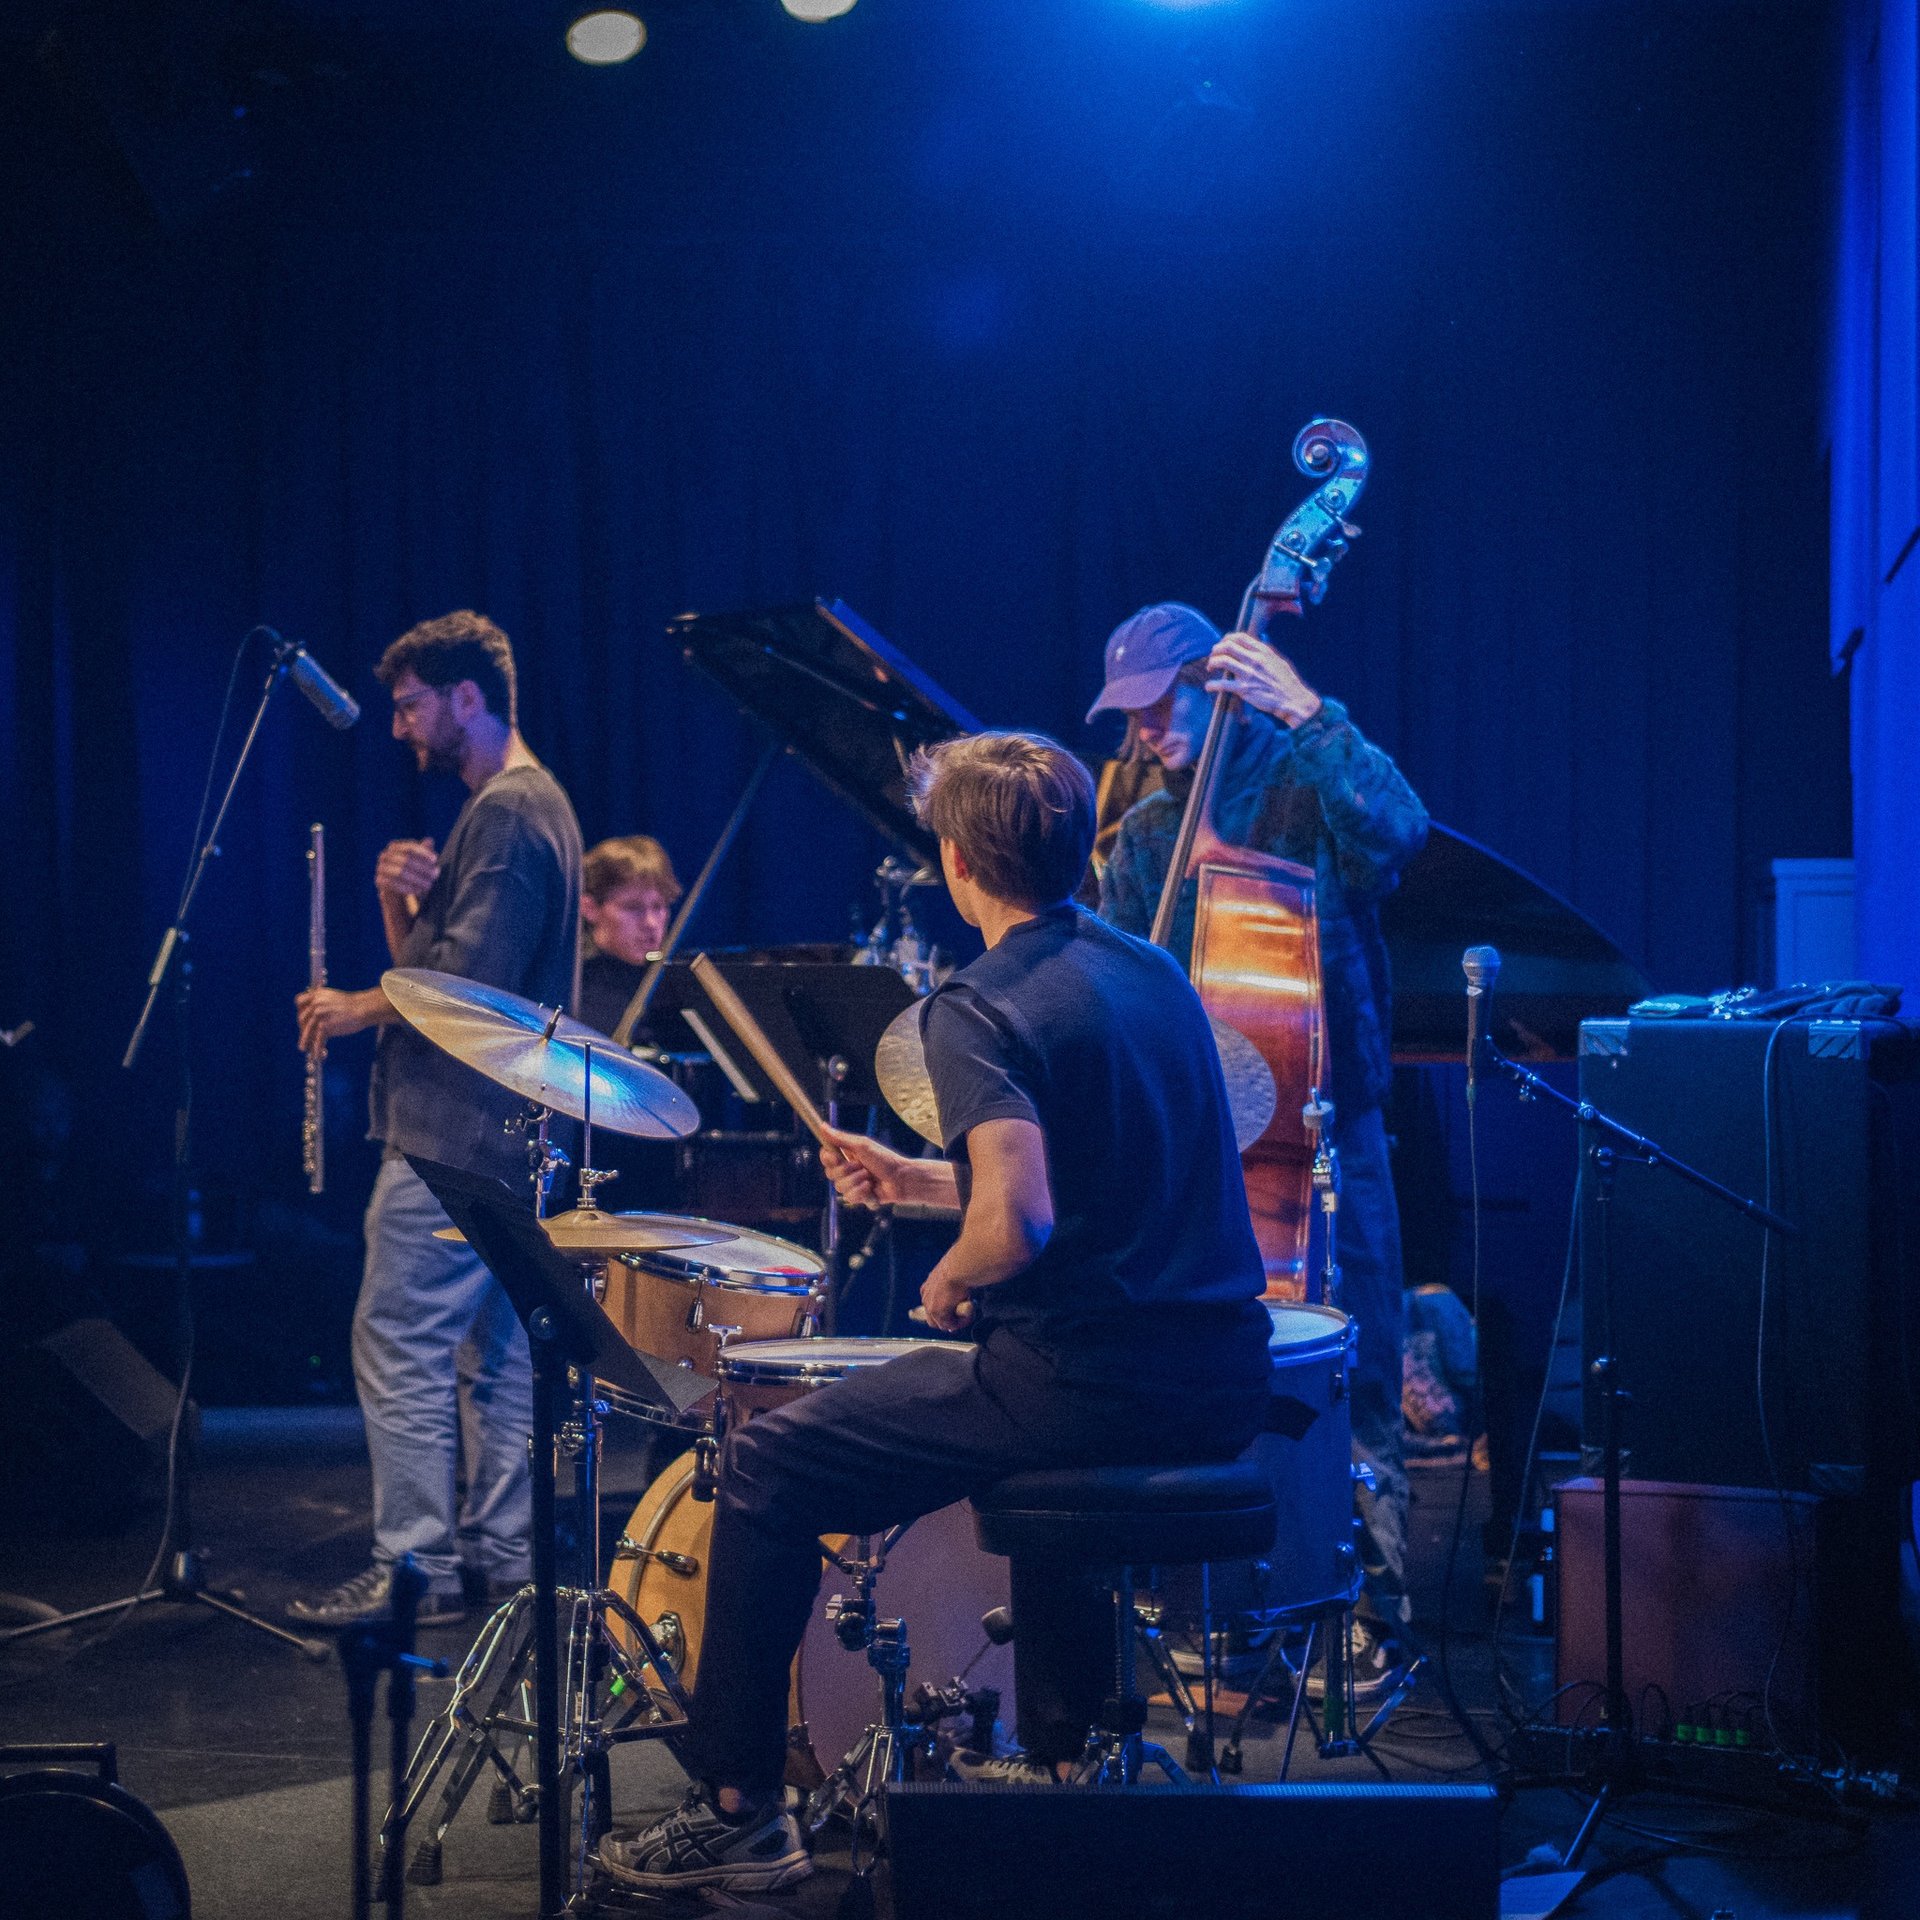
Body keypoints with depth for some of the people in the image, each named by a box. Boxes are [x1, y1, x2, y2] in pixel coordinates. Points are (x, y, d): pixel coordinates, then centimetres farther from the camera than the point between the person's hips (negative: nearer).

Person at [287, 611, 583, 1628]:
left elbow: (467, 979, -22)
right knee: (495, 1348, 12)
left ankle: (416, 1568, -6)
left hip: (456, 1133, -11)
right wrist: (397, 900, -2)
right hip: (501, 1133, 11)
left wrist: (359, 1009, -9)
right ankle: (501, 1559, 17)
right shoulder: (530, 802, 19)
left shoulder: (507, 811, -14)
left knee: (400, 1341, -8)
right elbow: (430, 963, 17)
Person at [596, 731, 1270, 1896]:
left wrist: (951, 1282, -5)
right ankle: (1060, 1757, 46)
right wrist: (920, 1181, 25)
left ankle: (741, 1812, 8)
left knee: (768, 1470, 5)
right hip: (1221, 1385, 8)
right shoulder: (1151, 971, 13)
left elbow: (1020, 1221, -26)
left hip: (1090, 1382, -8)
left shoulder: (981, 1010, -13)